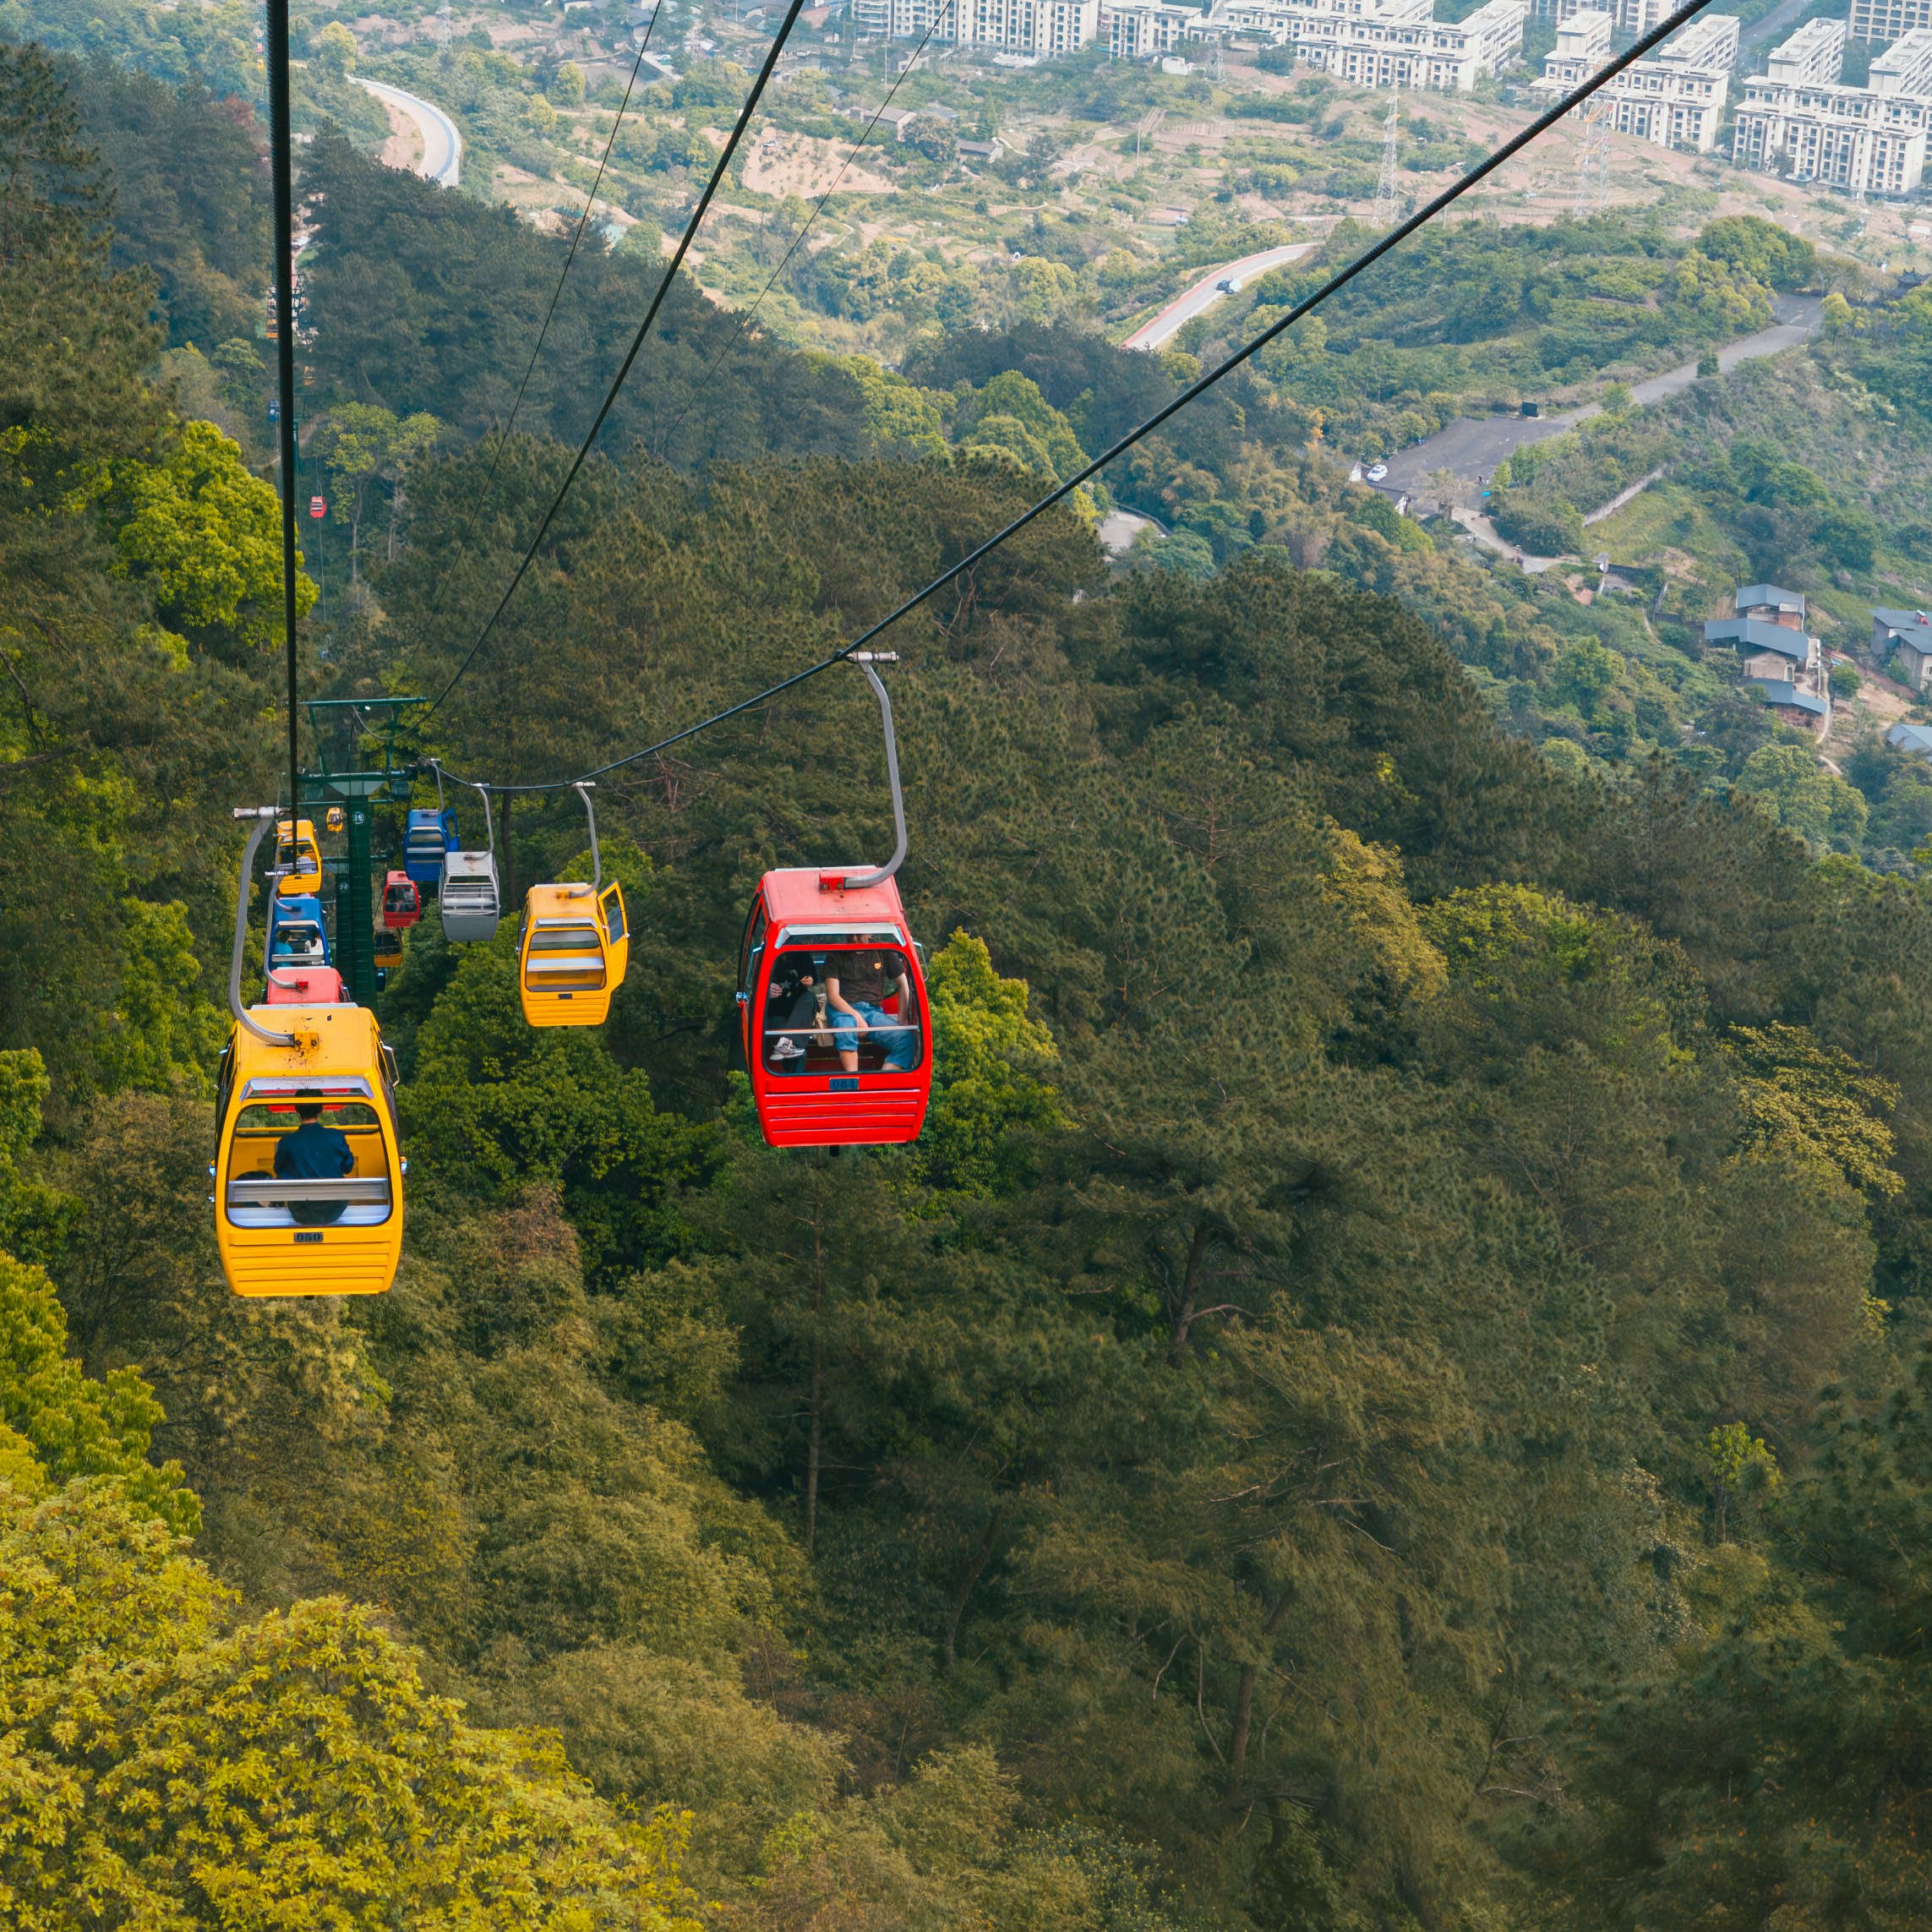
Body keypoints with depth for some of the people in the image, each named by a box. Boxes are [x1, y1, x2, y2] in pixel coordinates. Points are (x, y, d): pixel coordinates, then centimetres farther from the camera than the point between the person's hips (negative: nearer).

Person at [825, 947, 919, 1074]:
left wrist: (901, 1021, 4)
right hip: (844, 1010, -3)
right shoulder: (836, 957, 4)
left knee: (907, 1039, -26)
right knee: (845, 1030, -40)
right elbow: (832, 995, -5)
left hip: (874, 1011, 3)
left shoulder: (883, 953, 10)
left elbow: (903, 985, 15)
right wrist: (856, 1016, -21)